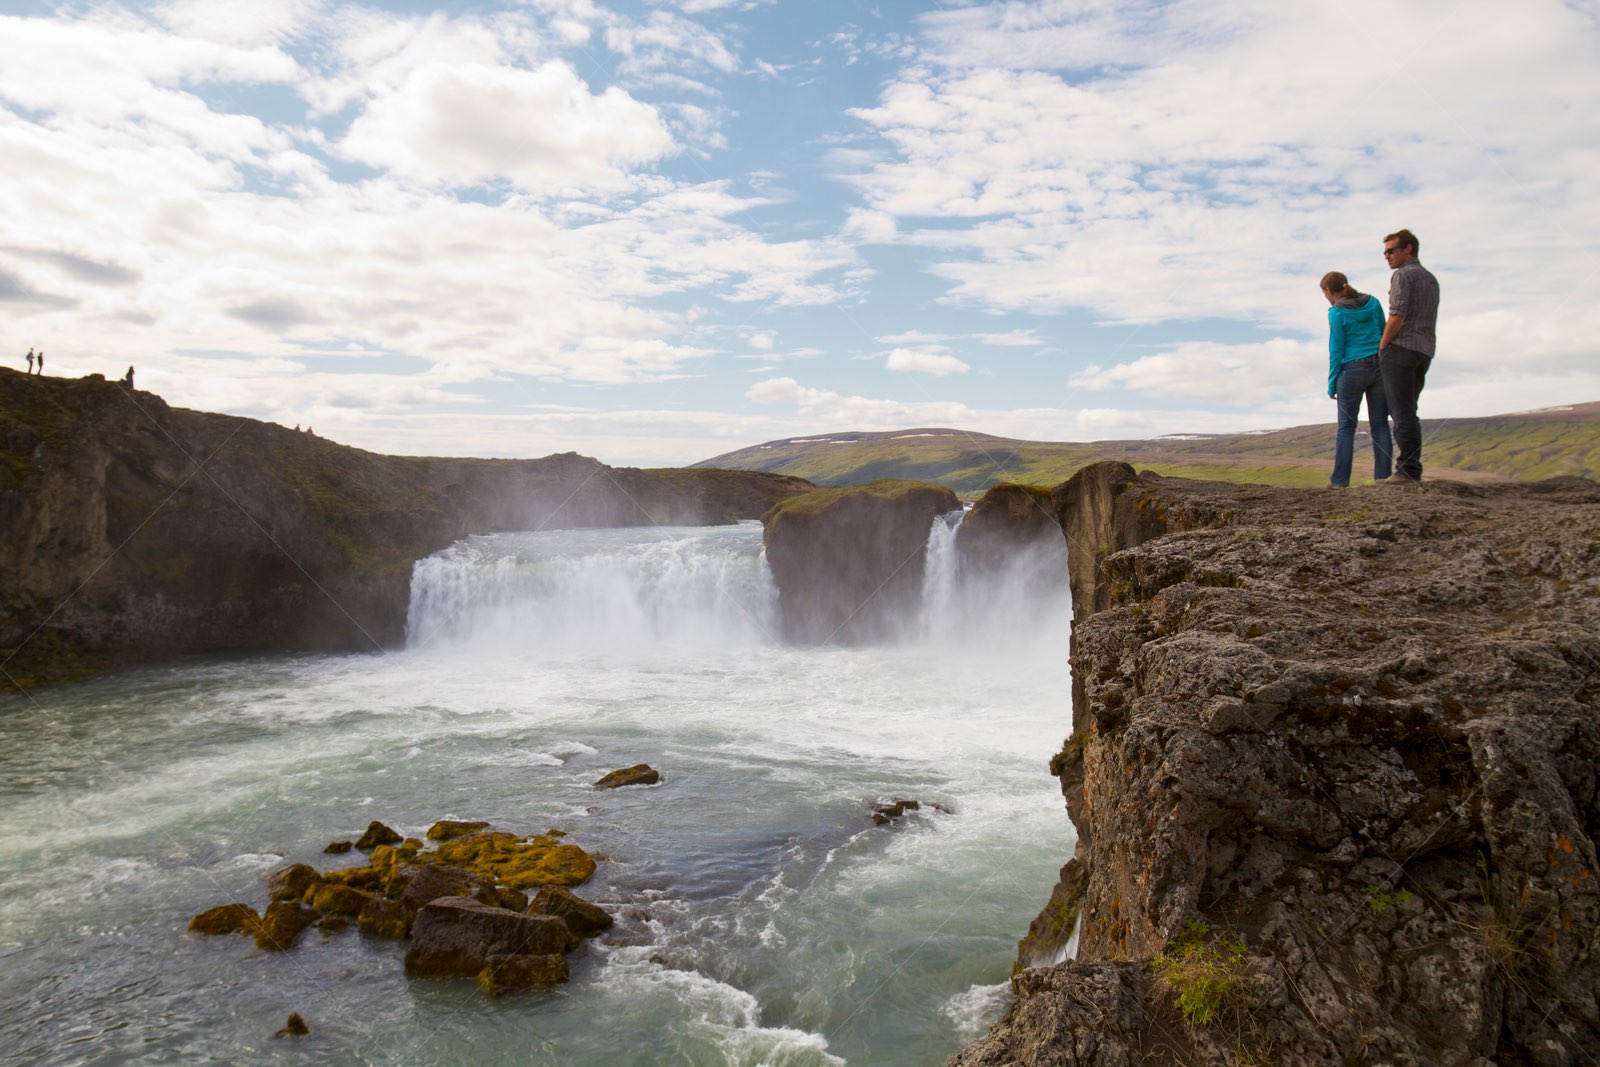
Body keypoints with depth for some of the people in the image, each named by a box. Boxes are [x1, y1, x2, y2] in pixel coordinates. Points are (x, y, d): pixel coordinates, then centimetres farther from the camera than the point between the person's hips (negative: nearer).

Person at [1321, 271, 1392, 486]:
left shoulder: (1336, 312, -6)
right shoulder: (1373, 302, 8)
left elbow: (1336, 350, -8)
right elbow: (1384, 335, 11)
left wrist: (1332, 384, -2)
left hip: (1353, 371, -4)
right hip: (1379, 367, 4)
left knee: (1346, 426, 1)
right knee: (1380, 424, 6)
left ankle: (1340, 478, -2)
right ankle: (1382, 475, 2)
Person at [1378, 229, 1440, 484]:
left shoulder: (1403, 274, -6)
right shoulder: (1431, 278, 21)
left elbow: (1397, 315, -16)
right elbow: (1427, 321, 19)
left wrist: (1381, 347, -8)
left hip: (1400, 348, -8)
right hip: (1424, 351, 8)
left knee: (1402, 412, -9)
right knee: (1408, 412, 11)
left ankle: (1407, 470, -13)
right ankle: (1412, 470, 7)